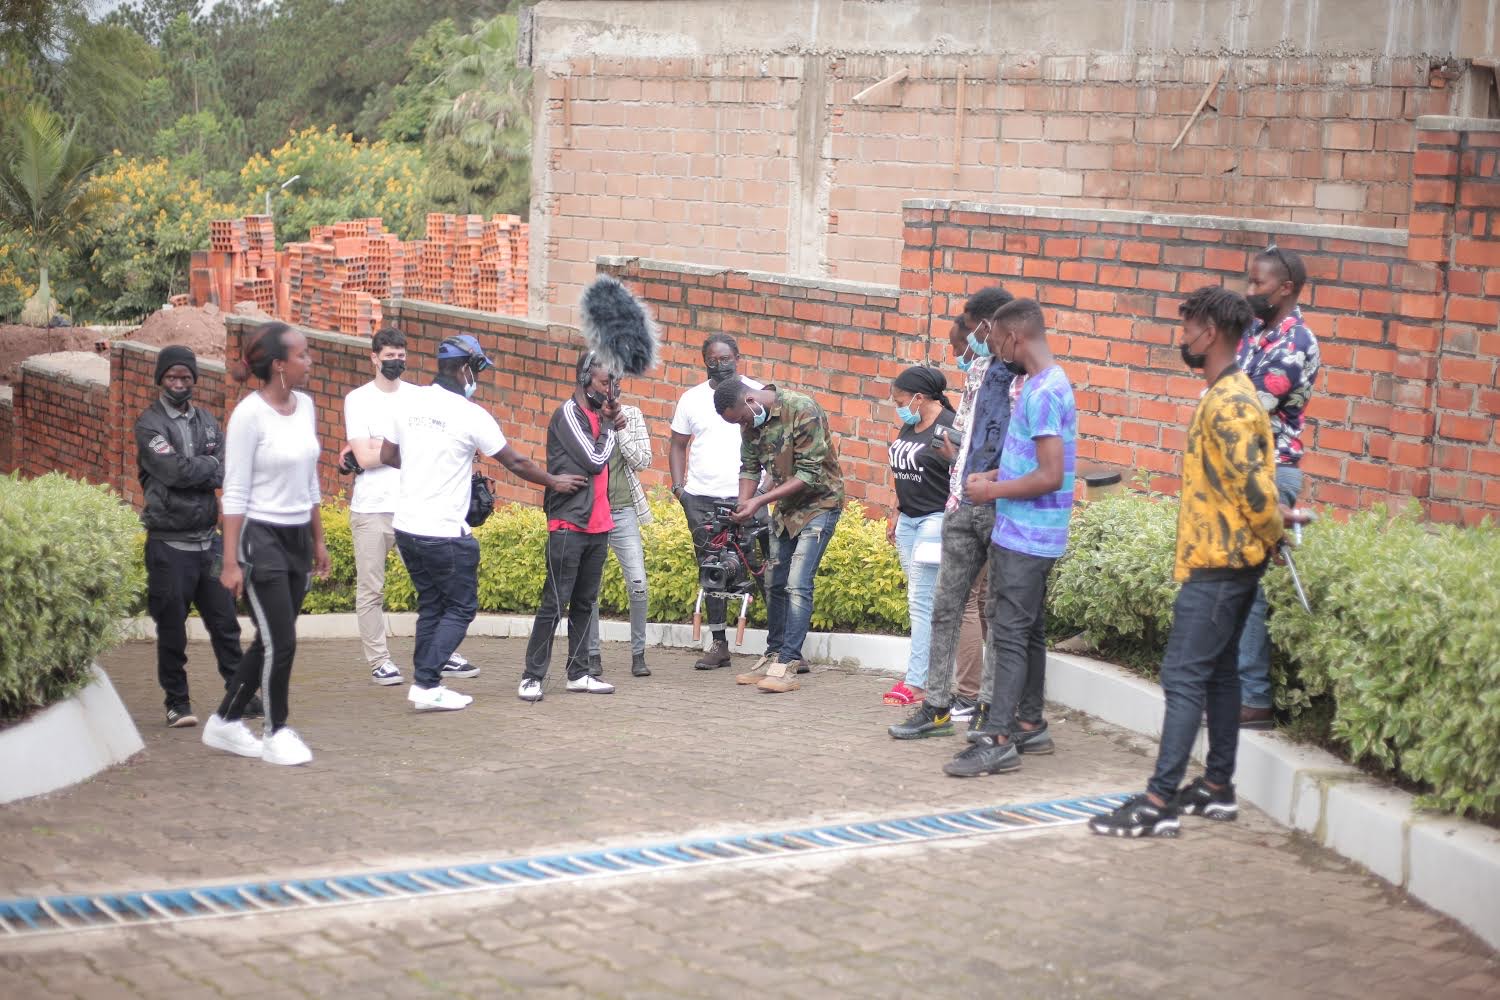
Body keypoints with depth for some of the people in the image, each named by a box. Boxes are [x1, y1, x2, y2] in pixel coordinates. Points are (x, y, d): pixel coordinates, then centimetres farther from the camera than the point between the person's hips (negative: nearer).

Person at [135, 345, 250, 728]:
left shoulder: (206, 420, 12)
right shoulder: (149, 425, -5)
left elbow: (224, 474, 1)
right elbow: (174, 469, -18)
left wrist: (191, 473, -13)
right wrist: (210, 464, -4)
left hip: (209, 538, 5)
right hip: (169, 544, -4)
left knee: (224, 621, 7)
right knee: (172, 628, 3)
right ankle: (177, 702, 13)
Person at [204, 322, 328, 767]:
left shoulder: (305, 406, 6)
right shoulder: (249, 414, -14)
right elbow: (235, 493, -13)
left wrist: (318, 541, 17)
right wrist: (231, 562, -15)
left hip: (297, 537, 7)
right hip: (260, 537, -7)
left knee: (271, 642, 11)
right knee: (281, 642, -5)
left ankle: (226, 721, 25)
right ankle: (276, 731, 13)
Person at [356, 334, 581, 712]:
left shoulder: (409, 401, 6)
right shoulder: (471, 415, -11)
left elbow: (387, 456, 16)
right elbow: (515, 462, -2)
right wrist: (554, 482, 13)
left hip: (405, 524, 7)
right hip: (444, 532, -7)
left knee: (430, 605, 17)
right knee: (461, 607, 4)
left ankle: (424, 684, 14)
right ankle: (426, 685, -4)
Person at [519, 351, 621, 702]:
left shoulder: (596, 415, 15)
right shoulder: (568, 414, -9)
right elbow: (595, 459, -15)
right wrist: (608, 425, -1)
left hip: (597, 525, 8)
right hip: (569, 525, -8)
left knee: (584, 603, 11)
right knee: (555, 603, -8)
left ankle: (578, 674, 16)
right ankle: (532, 677, -4)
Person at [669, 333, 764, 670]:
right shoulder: (692, 399, 10)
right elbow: (678, 445, 16)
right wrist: (678, 484, 3)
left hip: (746, 496, -3)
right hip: (701, 497, 3)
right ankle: (719, 645, 11)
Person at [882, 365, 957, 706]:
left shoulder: (947, 428, -14)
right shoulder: (910, 426, 13)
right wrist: (896, 515, 22)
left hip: (935, 520, -9)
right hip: (909, 520, 9)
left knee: (922, 601, -9)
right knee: (919, 598, 8)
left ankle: (916, 681, -8)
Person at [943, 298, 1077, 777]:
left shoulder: (1042, 393, -19)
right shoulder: (1048, 384, 13)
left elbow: (1050, 476, -24)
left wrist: (994, 491, -14)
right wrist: (996, 476, 10)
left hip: (1024, 537, -10)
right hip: (1027, 535, 10)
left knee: (1010, 633, -10)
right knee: (1028, 631, 15)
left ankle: (998, 740, -10)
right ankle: (1029, 725, 23)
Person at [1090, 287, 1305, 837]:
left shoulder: (1227, 403, -19)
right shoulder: (1230, 395, 16)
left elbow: (1251, 482, -23)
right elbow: (1248, 479, 21)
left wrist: (1272, 533, -9)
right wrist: (1274, 519, 11)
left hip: (1217, 562, -11)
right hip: (1224, 558, 11)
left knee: (1183, 677, -11)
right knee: (1218, 672, 15)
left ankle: (1158, 803, -11)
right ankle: (1218, 787, 22)